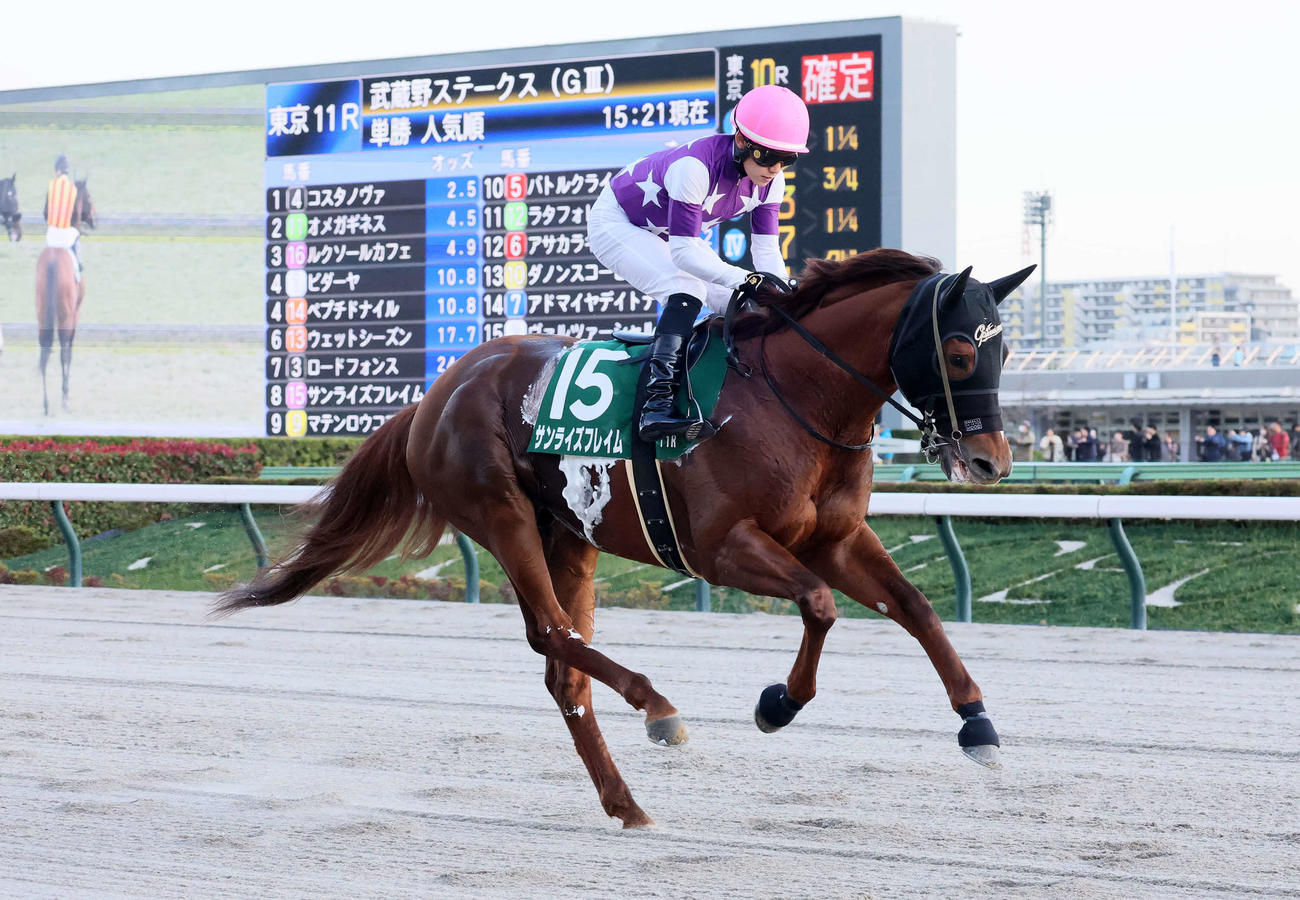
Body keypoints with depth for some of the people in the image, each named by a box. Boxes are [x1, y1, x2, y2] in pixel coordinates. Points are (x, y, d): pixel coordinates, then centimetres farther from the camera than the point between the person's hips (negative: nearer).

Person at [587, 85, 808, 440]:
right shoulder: (697, 166, -38)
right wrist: (746, 279, -49)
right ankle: (656, 403, -40)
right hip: (616, 223, -8)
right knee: (686, 288, -32)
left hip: (666, 236, 8)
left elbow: (767, 250, -11)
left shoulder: (771, 179, -16)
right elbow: (683, 252, -39)